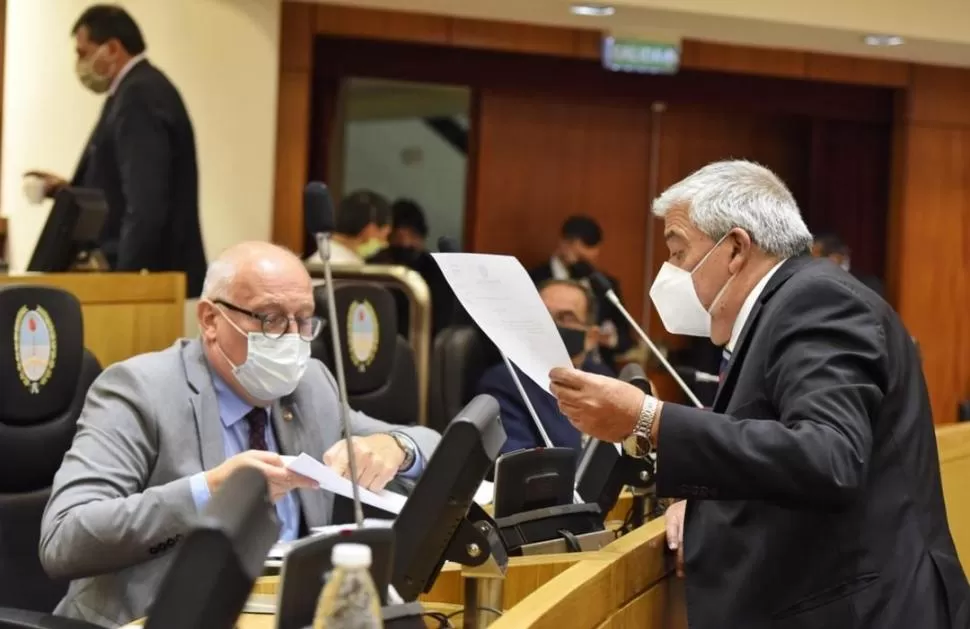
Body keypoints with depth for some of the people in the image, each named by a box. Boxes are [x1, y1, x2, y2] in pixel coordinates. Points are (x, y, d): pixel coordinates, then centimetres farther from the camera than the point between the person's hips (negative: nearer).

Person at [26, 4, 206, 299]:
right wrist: (68, 189, 11)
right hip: (147, 270, 10)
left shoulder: (140, 96, -16)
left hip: (147, 273, -10)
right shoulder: (141, 89, 15)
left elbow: (146, 205, -24)